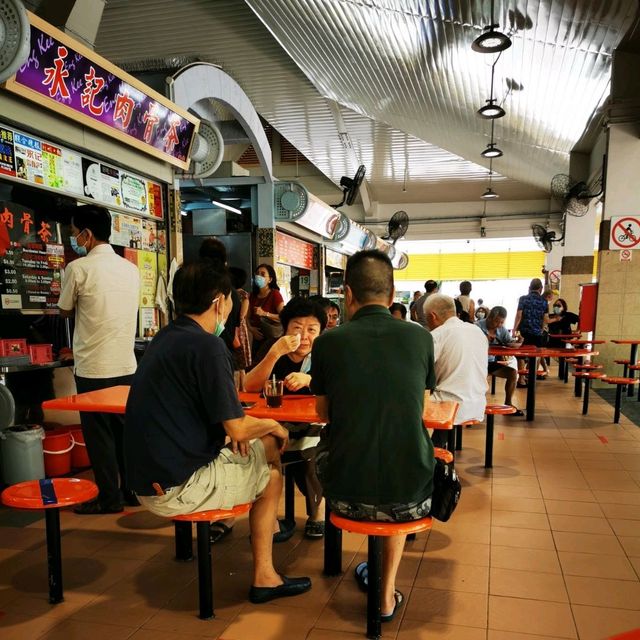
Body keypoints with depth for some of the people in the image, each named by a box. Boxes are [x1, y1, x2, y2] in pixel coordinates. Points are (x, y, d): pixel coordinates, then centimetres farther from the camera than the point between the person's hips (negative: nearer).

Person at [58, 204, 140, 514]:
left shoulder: (78, 268, -11)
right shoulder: (130, 269, 5)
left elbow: (65, 311, 4)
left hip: (93, 368, -5)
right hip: (126, 364, 6)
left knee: (99, 433, 6)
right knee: (125, 429, 15)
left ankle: (109, 498, 14)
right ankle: (133, 490, 23)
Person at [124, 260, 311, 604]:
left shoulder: (165, 337, 8)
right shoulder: (207, 346, -21)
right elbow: (237, 428, -19)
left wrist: (236, 426, 7)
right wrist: (274, 426, 2)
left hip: (149, 477, 8)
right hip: (176, 488, -8)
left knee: (266, 446, 17)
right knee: (272, 476, 8)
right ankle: (263, 577, 20)